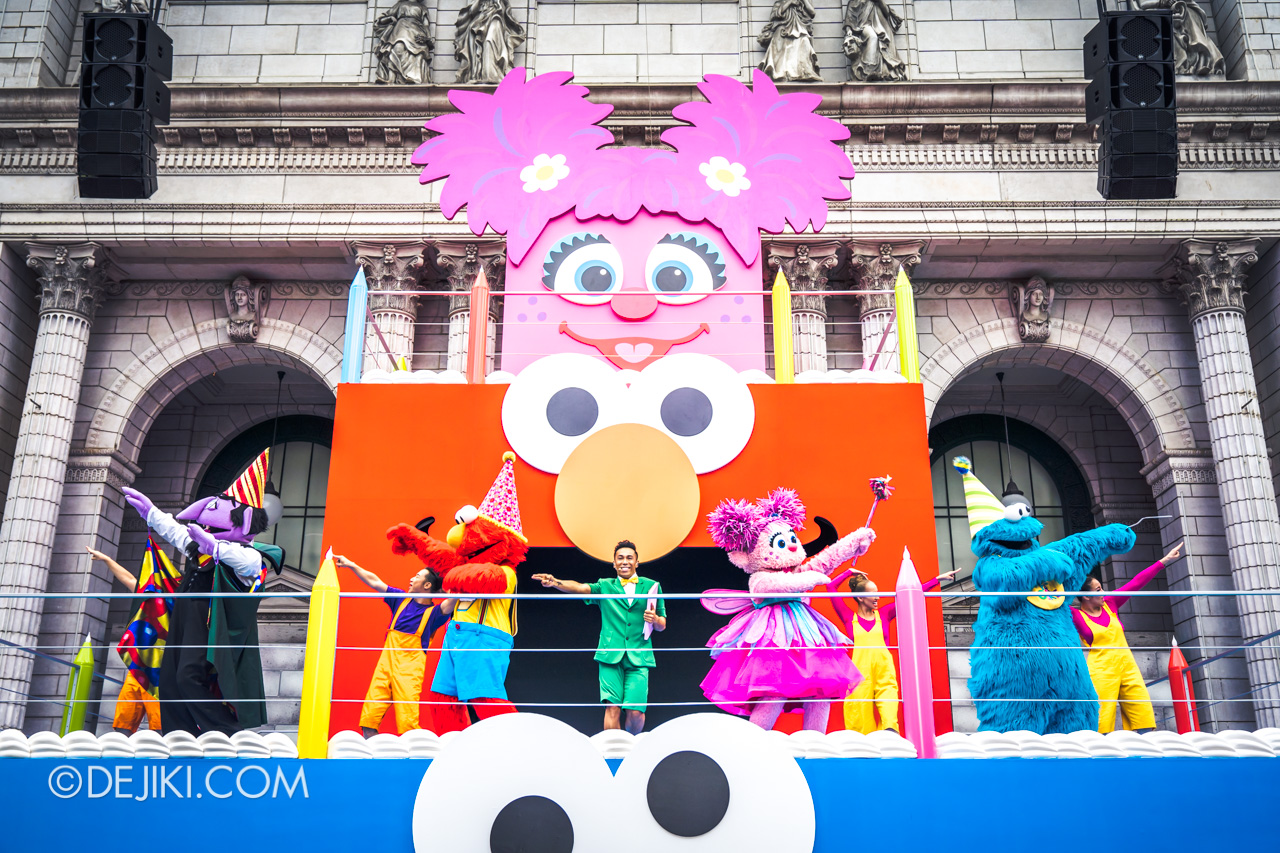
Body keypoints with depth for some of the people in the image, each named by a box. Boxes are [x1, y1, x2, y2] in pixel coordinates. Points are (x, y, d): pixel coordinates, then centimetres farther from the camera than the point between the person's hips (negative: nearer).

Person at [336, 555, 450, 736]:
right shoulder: (402, 599, 15)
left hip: (409, 670, -5)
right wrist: (350, 565, 19)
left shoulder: (433, 612, 2)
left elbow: (450, 603, -19)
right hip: (386, 662, 5)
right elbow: (374, 582, 18)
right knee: (369, 720, -1)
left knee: (407, 724, -12)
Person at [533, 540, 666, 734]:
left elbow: (662, 625, 18)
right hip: (611, 656, 0)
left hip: (639, 659, 0)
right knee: (612, 707, -12)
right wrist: (555, 582, -25)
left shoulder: (651, 586, 14)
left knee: (635, 712, -8)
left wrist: (655, 619, -6)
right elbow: (580, 588, -6)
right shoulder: (605, 586, 14)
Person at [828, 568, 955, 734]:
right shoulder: (849, 618, 9)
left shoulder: (883, 614, 15)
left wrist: (938, 579, 16)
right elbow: (831, 587, 8)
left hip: (884, 671, 1)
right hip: (860, 671, -1)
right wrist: (849, 572, 19)